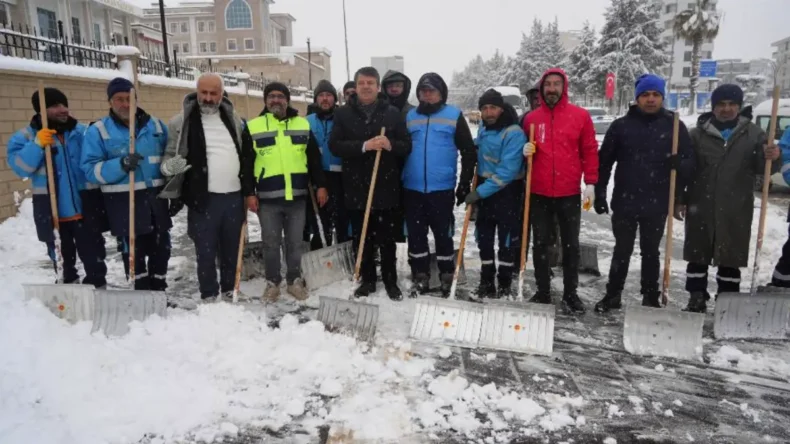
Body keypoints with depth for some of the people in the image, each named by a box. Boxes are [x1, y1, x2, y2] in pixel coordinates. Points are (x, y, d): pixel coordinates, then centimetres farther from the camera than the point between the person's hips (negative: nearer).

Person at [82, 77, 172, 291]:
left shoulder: (155, 125, 9)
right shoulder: (98, 131, -2)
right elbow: (90, 169, -8)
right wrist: (121, 165, -25)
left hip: (156, 196, 4)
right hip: (124, 201, -4)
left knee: (161, 247, 11)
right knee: (135, 251, 2)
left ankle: (159, 291, 26)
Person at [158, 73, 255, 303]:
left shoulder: (234, 119, 9)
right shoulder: (182, 121, -2)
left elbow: (247, 157, 13)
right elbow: (169, 157, 0)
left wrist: (249, 192, 9)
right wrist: (170, 166, -24)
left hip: (234, 197, 4)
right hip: (203, 198, -3)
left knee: (231, 250, 14)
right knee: (206, 253, 2)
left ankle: (229, 292, 30)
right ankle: (209, 297, 16)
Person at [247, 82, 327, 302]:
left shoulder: (303, 124, 9)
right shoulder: (253, 126, 3)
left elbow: (314, 158, 11)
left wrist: (320, 185, 5)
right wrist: (249, 193, -4)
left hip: (297, 195, 2)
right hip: (267, 197, -1)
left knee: (295, 243, 10)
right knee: (271, 243, 7)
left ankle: (294, 280, 24)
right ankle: (272, 282, 21)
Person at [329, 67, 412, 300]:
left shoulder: (393, 113, 4)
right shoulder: (343, 114, 3)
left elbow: (407, 146, 3)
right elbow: (335, 145, -7)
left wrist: (390, 144, -19)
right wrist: (364, 146, -21)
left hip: (386, 186, 0)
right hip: (356, 187, 1)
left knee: (387, 239, 8)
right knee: (361, 239, 9)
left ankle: (391, 281, 21)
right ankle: (367, 280, 23)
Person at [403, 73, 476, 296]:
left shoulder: (454, 116, 1)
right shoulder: (409, 117, 10)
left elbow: (468, 152, 1)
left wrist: (465, 184, -3)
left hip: (442, 188, -3)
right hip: (412, 188, 3)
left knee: (443, 235, 4)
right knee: (415, 235, 8)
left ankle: (447, 280, 16)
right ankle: (420, 279, 20)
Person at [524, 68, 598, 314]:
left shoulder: (581, 115, 1)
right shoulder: (531, 118, 6)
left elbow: (590, 151, 2)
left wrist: (590, 184, -4)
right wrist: (525, 151, -7)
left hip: (569, 193, -1)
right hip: (538, 193, 2)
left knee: (571, 244, 7)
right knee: (540, 243, 8)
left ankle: (570, 293, 19)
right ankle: (543, 292, 20)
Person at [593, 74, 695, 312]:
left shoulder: (675, 126, 2)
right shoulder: (621, 125, 1)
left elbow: (690, 161, 2)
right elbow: (604, 162, 2)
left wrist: (680, 164, -22)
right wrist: (600, 194, -2)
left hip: (657, 204, 0)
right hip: (624, 202, 0)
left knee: (651, 252, 13)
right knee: (622, 250, 10)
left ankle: (651, 298, 25)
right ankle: (613, 294, 22)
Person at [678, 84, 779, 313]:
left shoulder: (753, 134, 5)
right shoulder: (697, 134, 3)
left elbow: (761, 168, 4)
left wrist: (771, 158, -20)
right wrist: (679, 200, -2)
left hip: (736, 210, 0)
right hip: (700, 208, 0)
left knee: (731, 258, 8)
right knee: (697, 256, 7)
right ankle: (696, 299, 19)